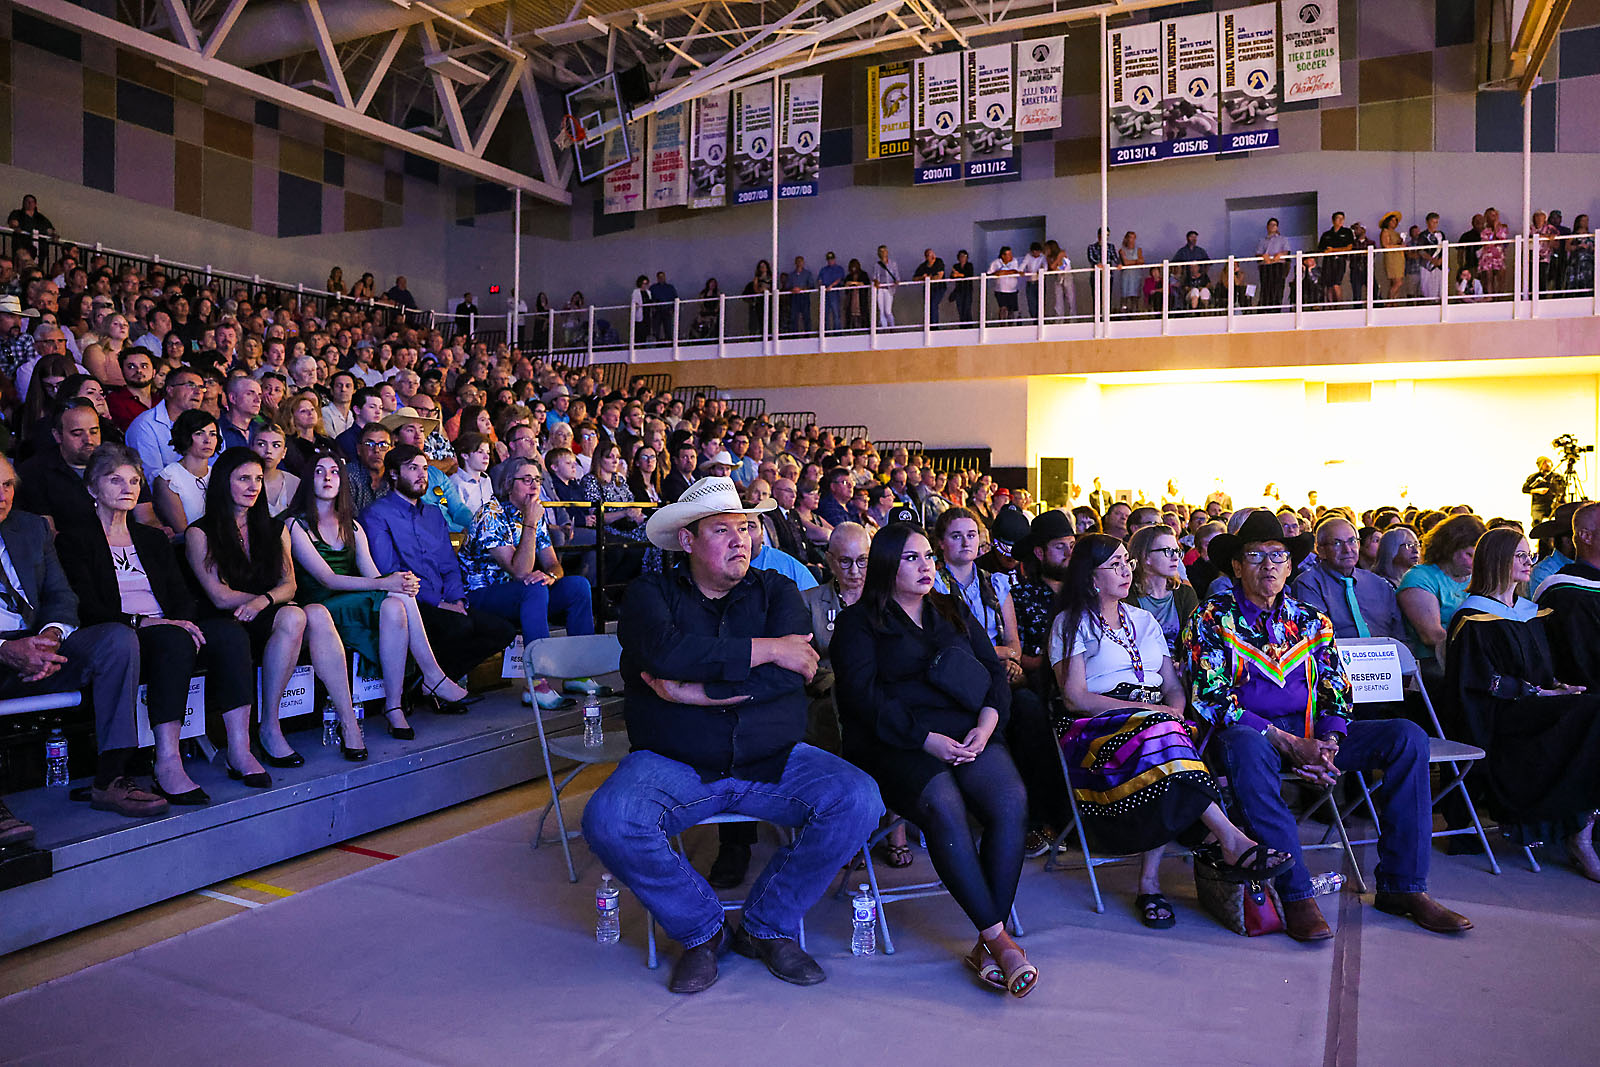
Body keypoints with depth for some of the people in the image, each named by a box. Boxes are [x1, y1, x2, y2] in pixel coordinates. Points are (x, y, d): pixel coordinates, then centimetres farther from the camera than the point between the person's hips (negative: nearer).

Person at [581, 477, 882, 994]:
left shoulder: (776, 591, 8)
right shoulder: (650, 593, 4)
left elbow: (789, 675, -11)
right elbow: (668, 653, -20)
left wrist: (694, 691, -16)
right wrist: (769, 648, -16)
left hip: (772, 761, 2)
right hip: (672, 763, -1)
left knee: (858, 800, -20)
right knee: (608, 821, -29)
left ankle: (768, 926, 2)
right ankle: (701, 929, -1)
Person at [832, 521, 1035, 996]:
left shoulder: (954, 612, 24)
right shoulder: (858, 621, 9)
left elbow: (995, 672, 16)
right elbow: (864, 695, -5)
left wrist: (986, 724, -5)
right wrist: (927, 739, -16)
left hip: (968, 732, 4)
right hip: (897, 741, -4)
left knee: (1011, 801, -25)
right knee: (944, 807, -32)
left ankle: (988, 944, -20)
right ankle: (999, 938, -23)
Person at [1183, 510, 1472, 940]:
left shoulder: (1311, 621, 15)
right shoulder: (1213, 618, 0)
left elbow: (1337, 693, 10)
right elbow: (1212, 699, -10)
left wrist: (1328, 742, -12)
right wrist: (1288, 743, -17)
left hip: (1310, 733, 5)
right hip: (1250, 731, -5)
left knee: (1407, 737, -14)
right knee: (1246, 746, -40)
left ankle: (1402, 886, -11)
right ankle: (1295, 894, -35)